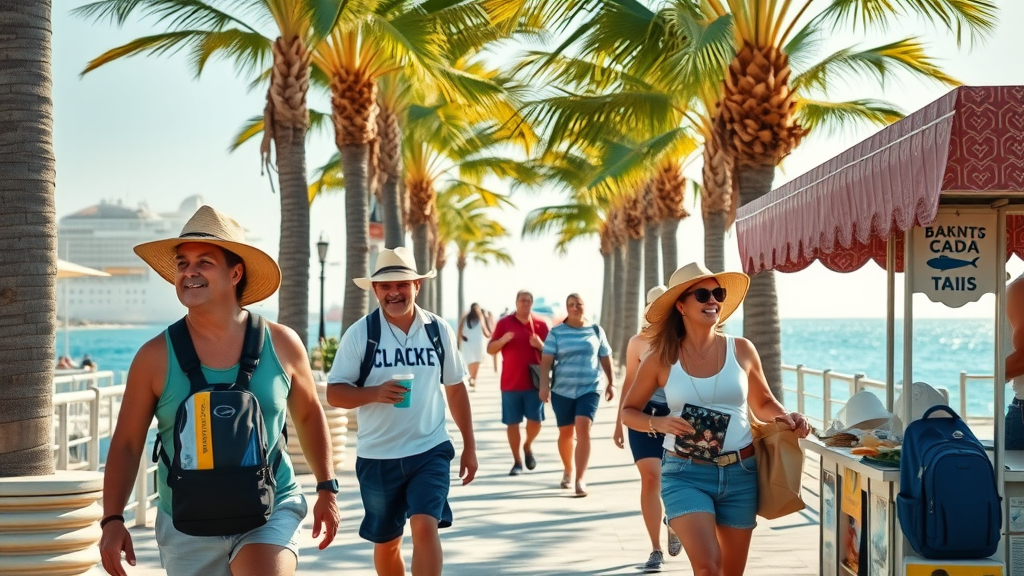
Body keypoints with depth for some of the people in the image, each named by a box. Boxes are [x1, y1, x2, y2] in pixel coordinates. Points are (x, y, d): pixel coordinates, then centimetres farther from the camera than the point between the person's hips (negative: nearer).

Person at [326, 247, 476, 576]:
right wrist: (375, 393, -25)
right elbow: (334, 393, -6)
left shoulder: (439, 330, 1)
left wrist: (469, 445, 10)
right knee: (386, 542, 12)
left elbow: (455, 388, 11)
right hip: (377, 456, 0)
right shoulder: (360, 333, -6)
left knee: (425, 528, -17)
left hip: (430, 450, 0)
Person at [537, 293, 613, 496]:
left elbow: (605, 358, 12)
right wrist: (544, 385, -15)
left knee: (583, 429, -17)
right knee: (565, 433, 10)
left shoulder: (596, 331, 5)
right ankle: (567, 471, 35)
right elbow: (546, 360, -5)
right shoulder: (556, 333, 0)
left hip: (590, 389, -1)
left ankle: (580, 479, -17)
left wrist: (611, 383, 9)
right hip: (562, 390, 1)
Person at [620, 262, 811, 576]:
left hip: (740, 473, 3)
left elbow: (763, 404, 15)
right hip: (686, 474, -3)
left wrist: (786, 417, -6)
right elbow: (629, 411, 7)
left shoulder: (741, 350, 0)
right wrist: (659, 423, -13)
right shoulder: (662, 359, -4)